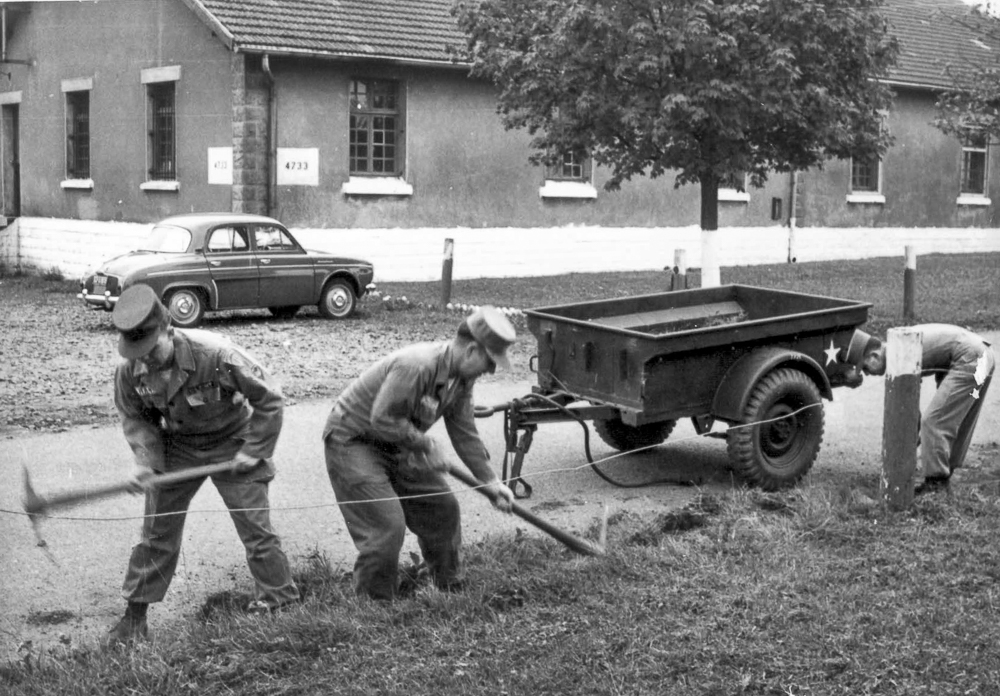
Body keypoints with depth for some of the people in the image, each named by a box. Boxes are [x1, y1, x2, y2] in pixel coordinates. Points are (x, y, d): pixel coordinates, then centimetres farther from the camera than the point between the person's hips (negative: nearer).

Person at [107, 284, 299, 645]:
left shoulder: (215, 354, -33)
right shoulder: (130, 370, -19)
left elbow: (269, 398, -20)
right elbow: (135, 417, 0)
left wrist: (253, 452, -17)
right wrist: (145, 460, -16)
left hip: (231, 445, -4)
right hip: (177, 448, 4)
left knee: (256, 530, -2)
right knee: (157, 531, 6)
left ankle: (282, 607, 12)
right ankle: (135, 615, 19)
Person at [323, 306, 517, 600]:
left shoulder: (462, 377, -3)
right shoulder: (416, 366, -33)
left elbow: (464, 432, 5)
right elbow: (382, 418, -31)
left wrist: (489, 480, 2)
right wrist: (426, 445, -22)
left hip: (397, 445, 9)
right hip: (352, 440, -9)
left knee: (443, 507, 11)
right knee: (386, 525, -15)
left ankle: (451, 588, 27)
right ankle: (373, 604, 2)